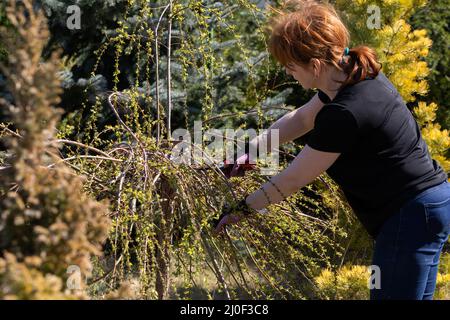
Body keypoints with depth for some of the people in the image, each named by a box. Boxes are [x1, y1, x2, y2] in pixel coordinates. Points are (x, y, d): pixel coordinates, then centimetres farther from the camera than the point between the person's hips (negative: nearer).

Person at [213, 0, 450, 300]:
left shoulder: (344, 115, -25)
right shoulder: (356, 75, 4)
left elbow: (293, 180, -13)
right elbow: (301, 118, 21)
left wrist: (242, 209, 0)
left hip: (412, 214, -10)